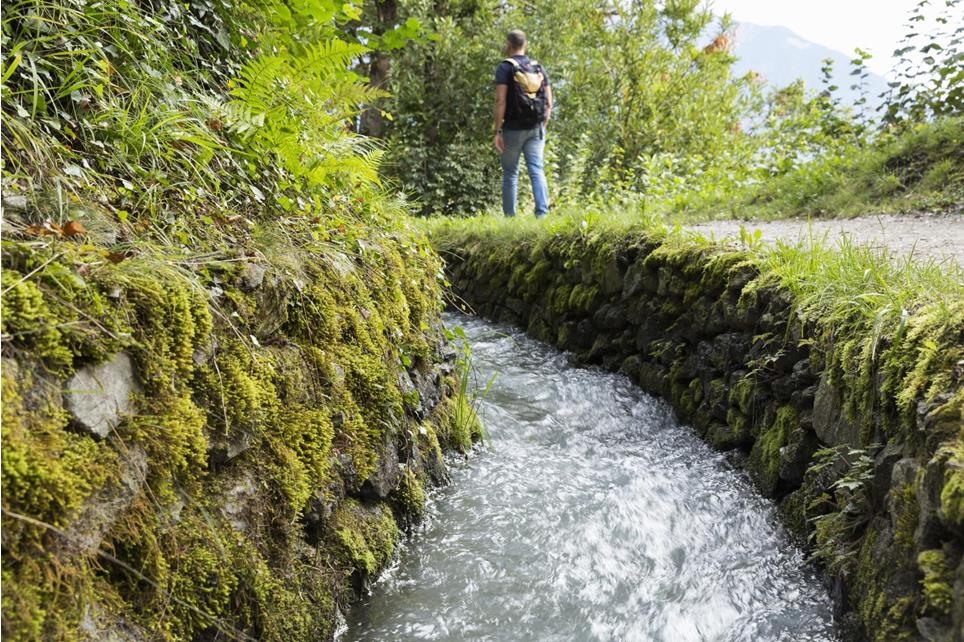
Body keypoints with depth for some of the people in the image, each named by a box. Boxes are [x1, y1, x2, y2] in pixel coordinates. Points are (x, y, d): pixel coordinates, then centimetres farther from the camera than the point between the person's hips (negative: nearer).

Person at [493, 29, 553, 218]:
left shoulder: (505, 67, -5)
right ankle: (542, 213, -15)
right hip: (535, 129, 4)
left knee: (510, 175, 6)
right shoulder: (539, 68, 10)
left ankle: (509, 217, 9)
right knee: (537, 171, -1)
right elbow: (548, 103, 8)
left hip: (513, 129, -3)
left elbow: (500, 101, -14)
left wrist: (497, 131, -12)